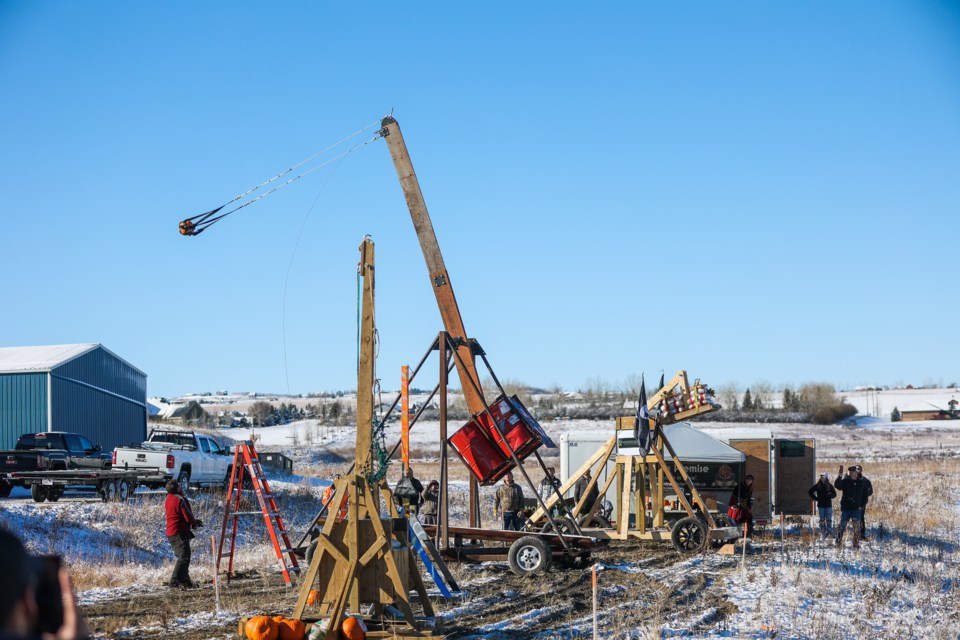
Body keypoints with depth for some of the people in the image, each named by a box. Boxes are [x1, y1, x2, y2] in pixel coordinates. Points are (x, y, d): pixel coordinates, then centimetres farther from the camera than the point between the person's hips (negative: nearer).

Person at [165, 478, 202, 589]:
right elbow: (188, 517, -15)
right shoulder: (181, 499, -15)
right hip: (180, 532, -9)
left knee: (182, 557, 18)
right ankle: (175, 581, -20)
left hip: (170, 533, 9)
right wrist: (195, 524, 7)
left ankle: (185, 580, 23)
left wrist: (194, 522, 17)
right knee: (184, 558, -12)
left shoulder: (168, 500, 13)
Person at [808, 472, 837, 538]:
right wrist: (816, 498, 1)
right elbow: (810, 492, 9)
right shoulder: (817, 486, 3)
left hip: (828, 505, -1)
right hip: (821, 505, 1)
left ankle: (830, 532, -1)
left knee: (829, 520, -4)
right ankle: (823, 533, 7)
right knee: (822, 520, 4)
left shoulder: (830, 486, 2)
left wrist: (829, 495, -14)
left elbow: (834, 494, 6)